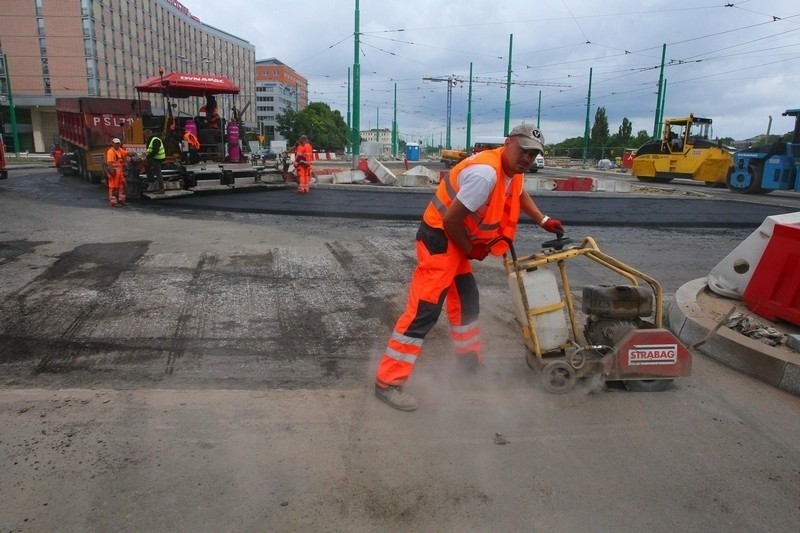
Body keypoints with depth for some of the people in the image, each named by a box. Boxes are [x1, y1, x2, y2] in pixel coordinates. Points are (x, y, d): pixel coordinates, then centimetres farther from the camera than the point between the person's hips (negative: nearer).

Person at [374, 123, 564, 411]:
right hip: (438, 238, -10)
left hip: (456, 240, 10)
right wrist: (470, 250, -10)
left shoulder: (513, 170, 6)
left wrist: (543, 220, 20)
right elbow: (451, 219, -26)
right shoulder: (486, 173, -26)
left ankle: (470, 361, 39)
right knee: (424, 310, -12)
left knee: (466, 300, 20)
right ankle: (388, 382, -6)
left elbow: (519, 194, 31)